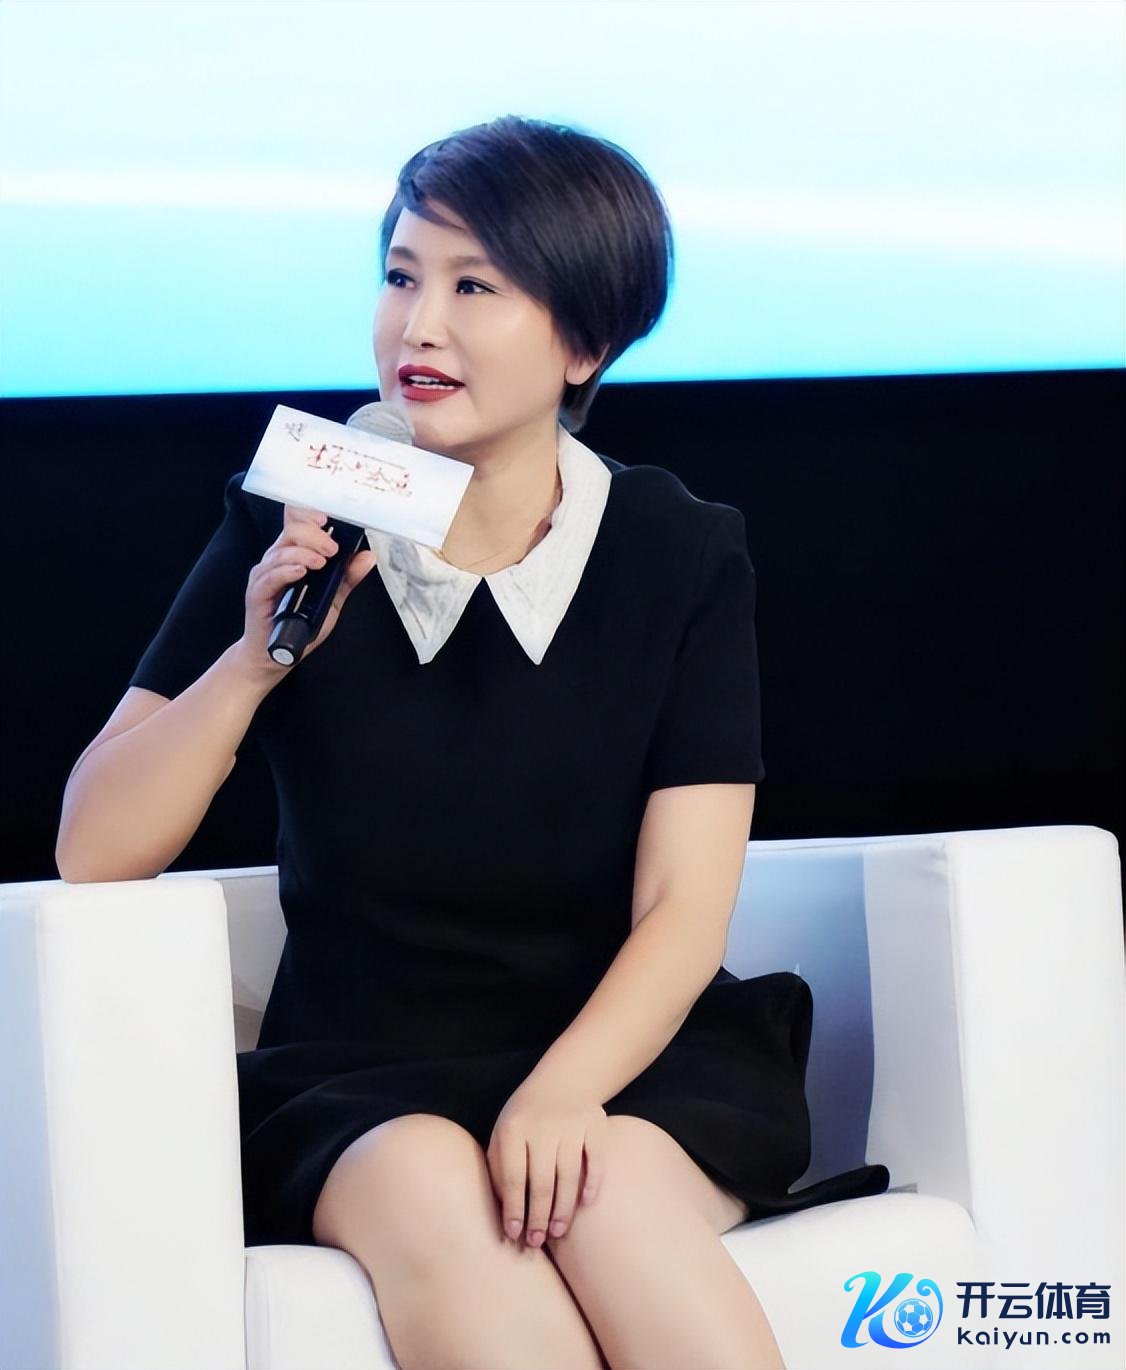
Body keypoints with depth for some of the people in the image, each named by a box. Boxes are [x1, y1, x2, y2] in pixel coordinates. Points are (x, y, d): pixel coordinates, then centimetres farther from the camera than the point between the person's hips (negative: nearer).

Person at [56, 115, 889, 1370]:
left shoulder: (680, 556, 2)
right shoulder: (290, 539, 3)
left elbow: (685, 907, -6)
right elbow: (93, 855, -1)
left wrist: (563, 1090, -24)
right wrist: (256, 657, -16)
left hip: (622, 1054, 0)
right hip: (356, 1078, 0)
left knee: (605, 1195, -34)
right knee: (430, 1192, -34)